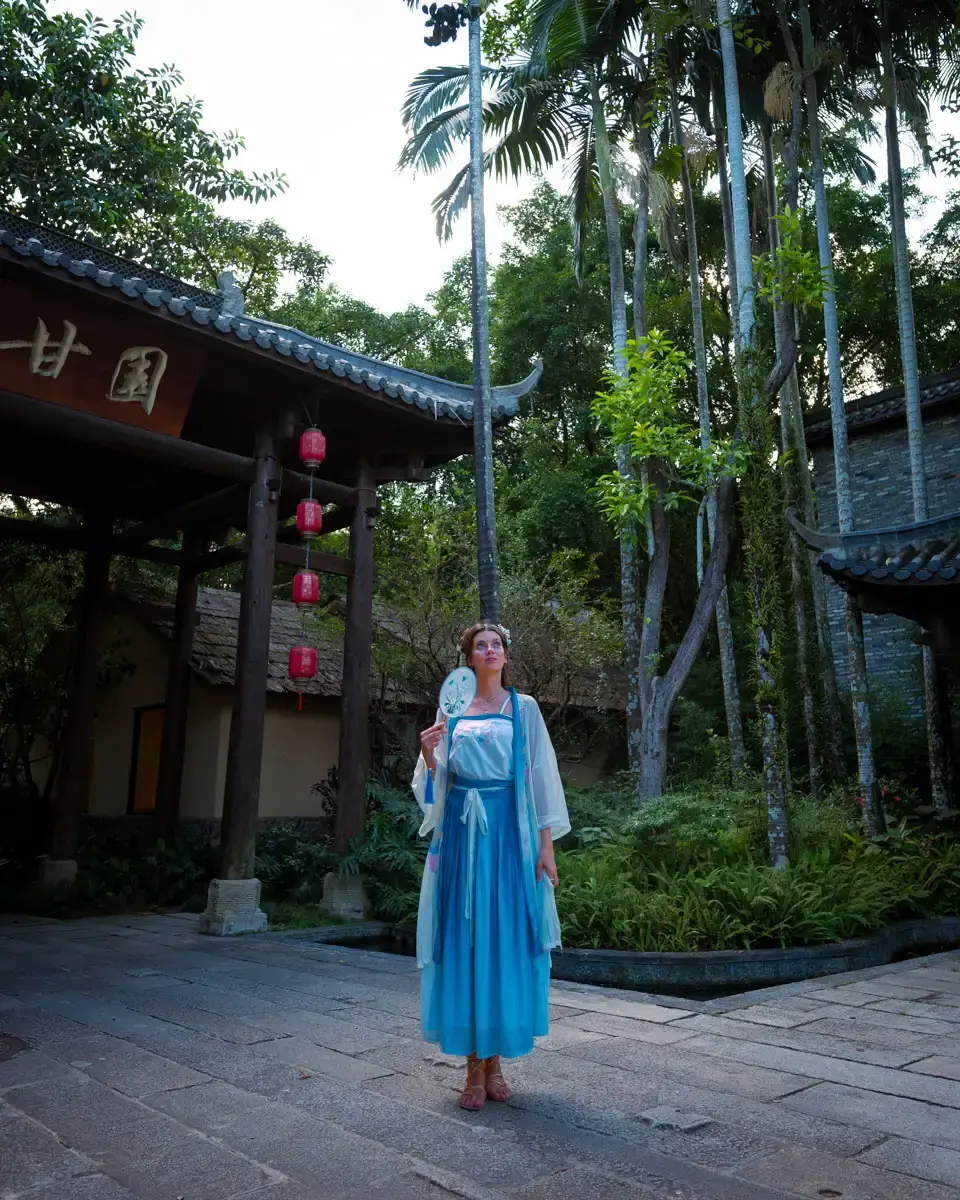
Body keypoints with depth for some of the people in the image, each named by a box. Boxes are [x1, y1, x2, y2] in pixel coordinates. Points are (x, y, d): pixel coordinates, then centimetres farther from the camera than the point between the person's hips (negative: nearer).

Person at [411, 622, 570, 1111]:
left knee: (505, 938, 1)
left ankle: (495, 1060, 15)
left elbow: (540, 775, 2)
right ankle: (474, 1067, 10)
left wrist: (546, 845, -4)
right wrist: (428, 753, -12)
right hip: (462, 832, 1)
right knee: (465, 938, 1)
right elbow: (438, 779, 11)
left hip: (509, 833, -1)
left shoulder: (523, 708, 6)